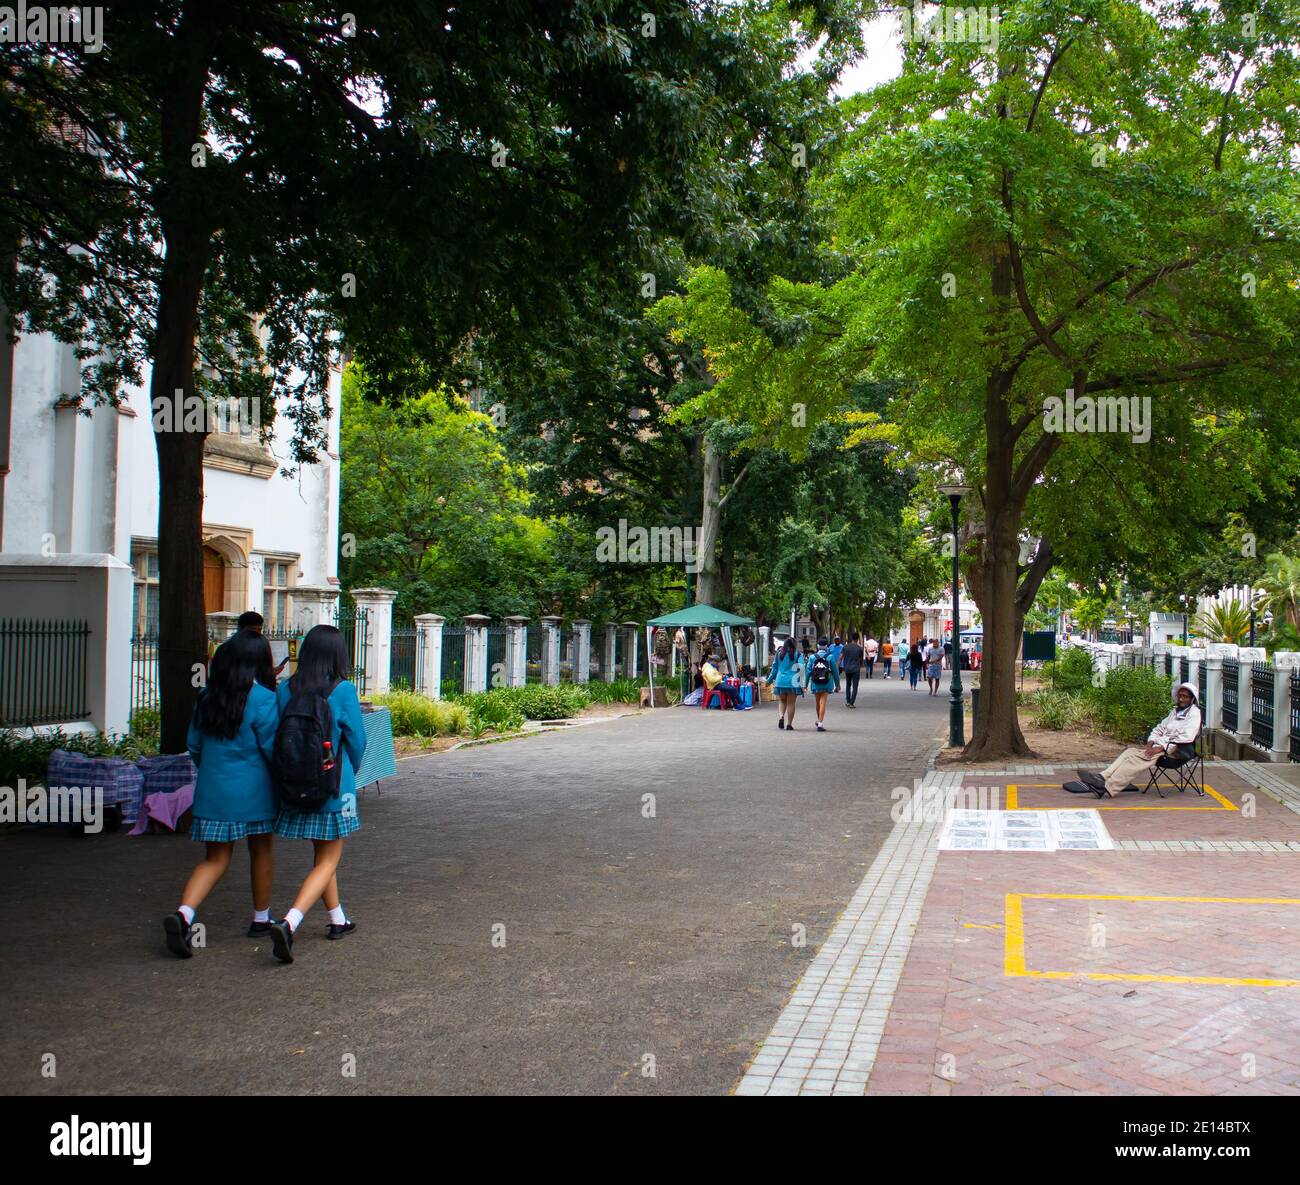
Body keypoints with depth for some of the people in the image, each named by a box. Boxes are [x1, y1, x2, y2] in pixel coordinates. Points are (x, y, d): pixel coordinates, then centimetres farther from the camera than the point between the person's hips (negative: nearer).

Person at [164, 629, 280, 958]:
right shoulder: (262, 699, -14)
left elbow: (193, 744, 10)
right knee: (261, 851, 14)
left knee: (215, 858, 9)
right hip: (254, 790, -4)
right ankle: (261, 919, 27)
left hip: (212, 791, 4)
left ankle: (183, 913, -13)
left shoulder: (207, 697, 3)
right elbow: (272, 749, -12)